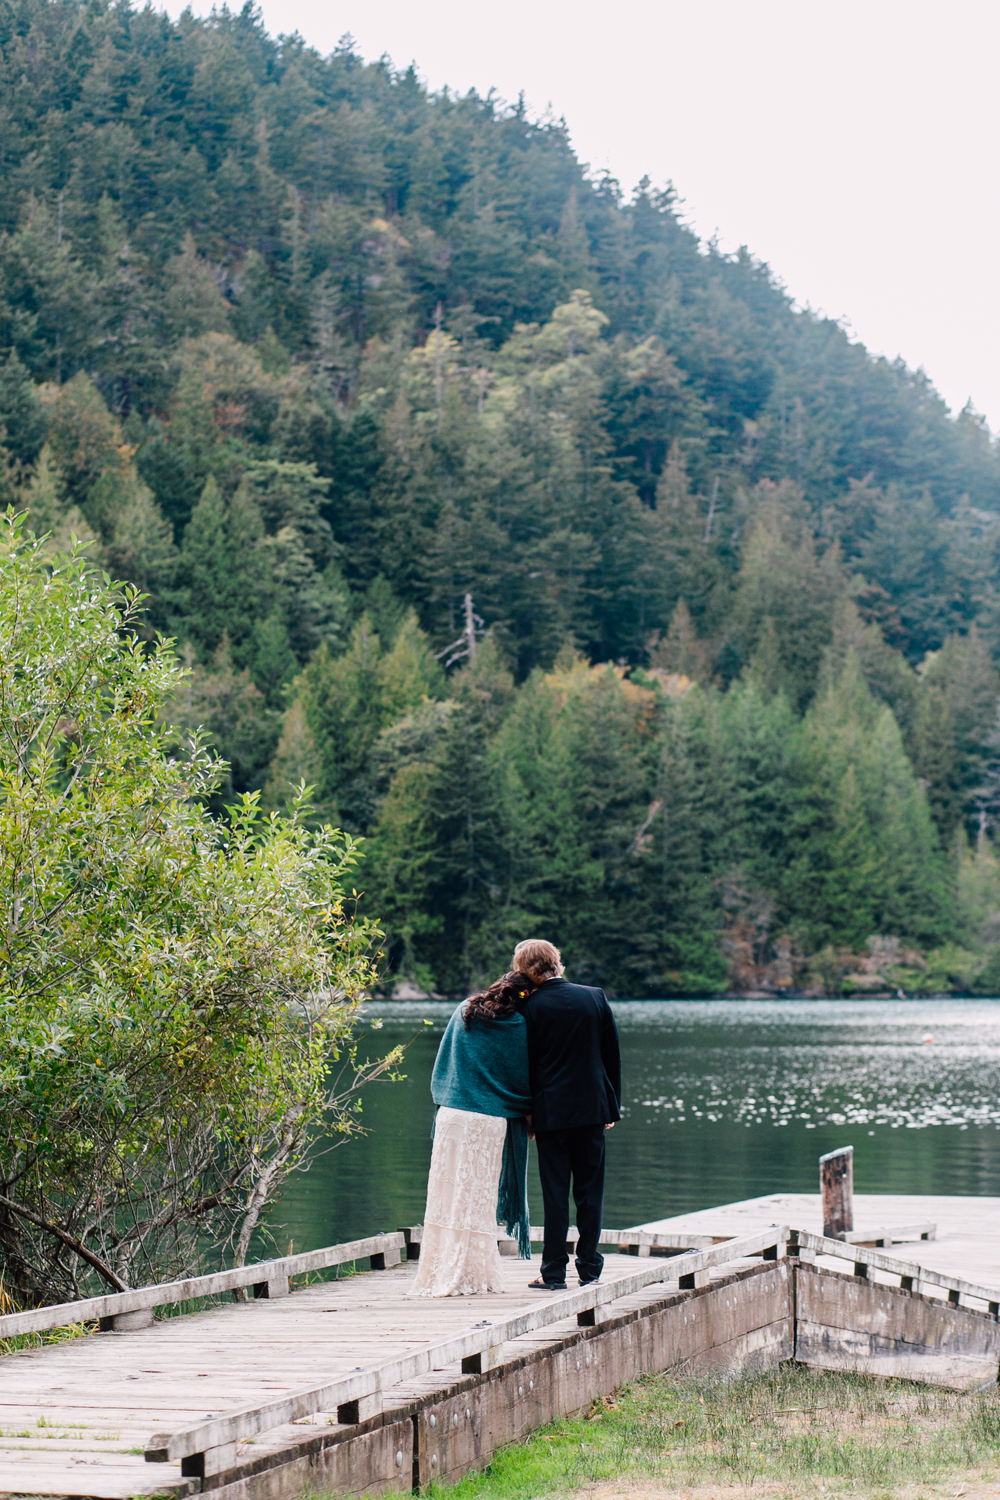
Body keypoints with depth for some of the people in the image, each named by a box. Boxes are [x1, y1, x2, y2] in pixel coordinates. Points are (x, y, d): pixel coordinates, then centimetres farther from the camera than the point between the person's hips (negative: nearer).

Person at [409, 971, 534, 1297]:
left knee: (448, 1193, 6)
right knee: (478, 1198, 3)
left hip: (452, 1115, 3)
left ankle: (439, 1274, 6)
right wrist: (530, 1119, 13)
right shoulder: (517, 1027, -2)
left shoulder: (464, 1013, 9)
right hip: (491, 1122, -3)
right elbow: (523, 1078, 2)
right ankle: (473, 1274, 4)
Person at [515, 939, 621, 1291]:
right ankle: (589, 1268, 12)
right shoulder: (595, 997, 1)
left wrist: (528, 1113, 7)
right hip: (592, 1106, 3)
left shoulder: (532, 1008, -9)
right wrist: (613, 1105, 13)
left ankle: (554, 1273, 4)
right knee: (590, 1189, 9)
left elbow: (527, 1064, -4)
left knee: (555, 1192, 2)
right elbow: (612, 1055, 5)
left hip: (551, 1110, -3)